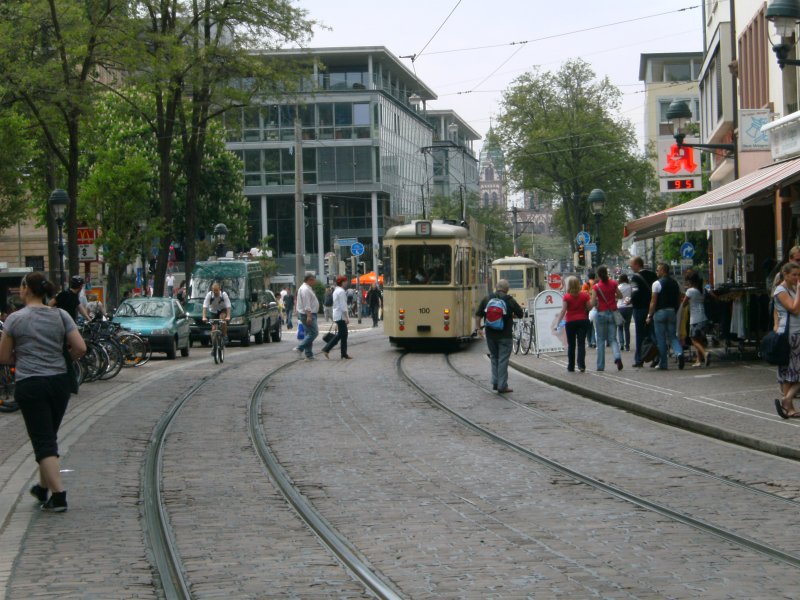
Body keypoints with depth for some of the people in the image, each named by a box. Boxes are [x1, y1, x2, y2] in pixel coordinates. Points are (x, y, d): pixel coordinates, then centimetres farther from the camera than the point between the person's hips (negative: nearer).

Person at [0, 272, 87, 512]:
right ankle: (43, 488, 32)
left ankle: (58, 494, -14)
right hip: (59, 382, 4)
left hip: (30, 385, -4)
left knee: (43, 441, -4)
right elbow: (80, 348, -3)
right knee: (49, 437, 19)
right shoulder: (60, 316, 2)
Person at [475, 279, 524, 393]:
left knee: (494, 357, 18)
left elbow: (478, 315, 2)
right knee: (503, 359, 1)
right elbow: (520, 315, 3)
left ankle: (495, 382, 15)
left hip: (490, 335, 3)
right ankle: (502, 386, 1)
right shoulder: (509, 300, -6)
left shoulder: (487, 299, 3)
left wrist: (478, 328, 9)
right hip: (505, 335, -3)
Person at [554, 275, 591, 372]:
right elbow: (589, 306, -2)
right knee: (581, 343, 0)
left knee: (571, 345, 10)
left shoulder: (567, 297, -9)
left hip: (571, 322, -1)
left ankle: (571, 367, 15)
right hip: (582, 320, 1)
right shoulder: (584, 295, -3)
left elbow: (563, 311, -11)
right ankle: (581, 365, -13)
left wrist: (558, 323, -8)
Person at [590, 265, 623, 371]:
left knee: (601, 340, 6)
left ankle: (601, 366, 7)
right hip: (613, 313, 3)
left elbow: (592, 303, -12)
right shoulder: (613, 283, 0)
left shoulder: (596, 287, -10)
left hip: (601, 314, -3)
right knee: (613, 339, 8)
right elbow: (620, 296, 11)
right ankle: (617, 357, -19)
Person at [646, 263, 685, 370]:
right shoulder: (675, 283, 9)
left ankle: (663, 364, 6)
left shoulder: (657, 284, -9)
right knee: (672, 336, 10)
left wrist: (649, 315, -6)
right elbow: (679, 300, 13)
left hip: (660, 312, -5)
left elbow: (653, 302, -11)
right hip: (672, 312, 5)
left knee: (661, 339, 2)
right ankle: (679, 352, -18)